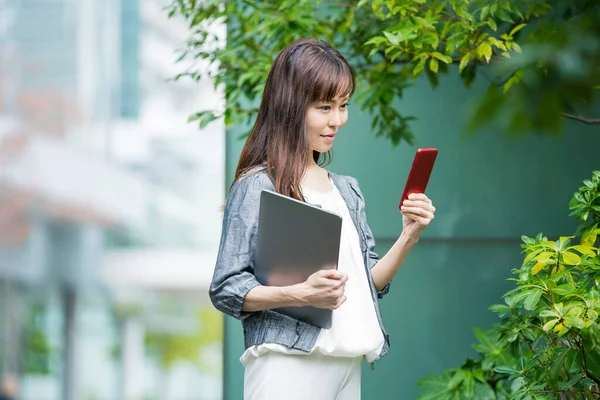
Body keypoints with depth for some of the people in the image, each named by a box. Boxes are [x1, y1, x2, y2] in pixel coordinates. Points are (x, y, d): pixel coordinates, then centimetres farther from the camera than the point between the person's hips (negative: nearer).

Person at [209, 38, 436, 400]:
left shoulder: (347, 191, 15)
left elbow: (371, 284, 16)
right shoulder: (257, 187, -5)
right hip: (289, 368, -6)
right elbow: (226, 289, -9)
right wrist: (303, 294, -22)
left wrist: (409, 238, 1)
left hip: (347, 367, 6)